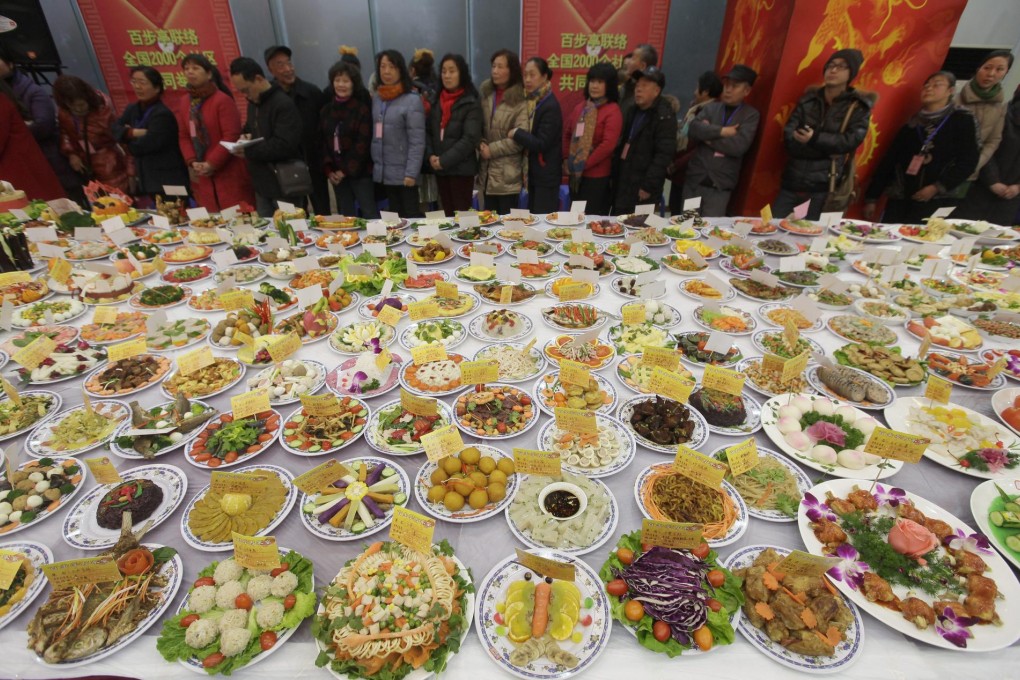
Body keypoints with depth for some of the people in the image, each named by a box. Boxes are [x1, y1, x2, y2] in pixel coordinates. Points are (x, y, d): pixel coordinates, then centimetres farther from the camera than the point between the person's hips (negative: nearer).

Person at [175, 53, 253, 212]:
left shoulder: (223, 100, -8)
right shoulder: (184, 102, 13)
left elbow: (231, 136, -15)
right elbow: (183, 137, 13)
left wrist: (212, 163, -16)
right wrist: (192, 162, -4)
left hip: (229, 173, -6)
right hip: (201, 175, 6)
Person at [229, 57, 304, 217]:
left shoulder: (284, 104, -15)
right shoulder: (253, 103, 14)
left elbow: (284, 145, -24)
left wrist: (249, 151, -19)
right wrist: (245, 135, 4)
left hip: (284, 184, -9)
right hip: (262, 183, 9)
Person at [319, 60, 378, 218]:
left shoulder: (362, 109, -4)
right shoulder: (326, 110, 12)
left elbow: (362, 144, -11)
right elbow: (322, 142, 10)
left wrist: (346, 170, -13)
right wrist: (328, 170, -3)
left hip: (360, 172, -5)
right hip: (336, 173, 5)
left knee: (369, 213, -6)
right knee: (346, 215, 9)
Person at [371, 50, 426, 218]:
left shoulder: (412, 100, -8)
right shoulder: (376, 98, 11)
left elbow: (417, 141, -13)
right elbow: (373, 134, 14)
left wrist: (411, 173, -18)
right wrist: (373, 165, 7)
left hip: (403, 173, -6)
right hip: (383, 172, 6)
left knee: (411, 216, 1)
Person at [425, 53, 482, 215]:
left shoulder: (471, 103, -4)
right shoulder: (436, 100, 13)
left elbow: (470, 139, -13)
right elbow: (428, 131, 11)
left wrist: (444, 160, -16)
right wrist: (430, 156, -8)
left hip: (462, 168, -5)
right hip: (439, 168, 5)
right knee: (447, 213, 11)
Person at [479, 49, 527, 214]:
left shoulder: (521, 100, -8)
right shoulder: (486, 92, 11)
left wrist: (492, 149, -12)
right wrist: (481, 144, -5)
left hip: (508, 175, -6)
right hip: (487, 173, 6)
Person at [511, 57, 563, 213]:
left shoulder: (551, 106, -16)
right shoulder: (530, 101, 10)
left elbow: (541, 144, -21)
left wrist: (516, 133, -17)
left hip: (546, 176, -8)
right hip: (533, 172, 8)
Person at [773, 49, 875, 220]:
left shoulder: (859, 106, 5)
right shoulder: (807, 100, 11)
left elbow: (852, 140, -9)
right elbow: (789, 137, -1)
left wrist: (815, 138, -19)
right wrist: (828, 148, -10)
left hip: (824, 186, -2)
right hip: (792, 182, 2)